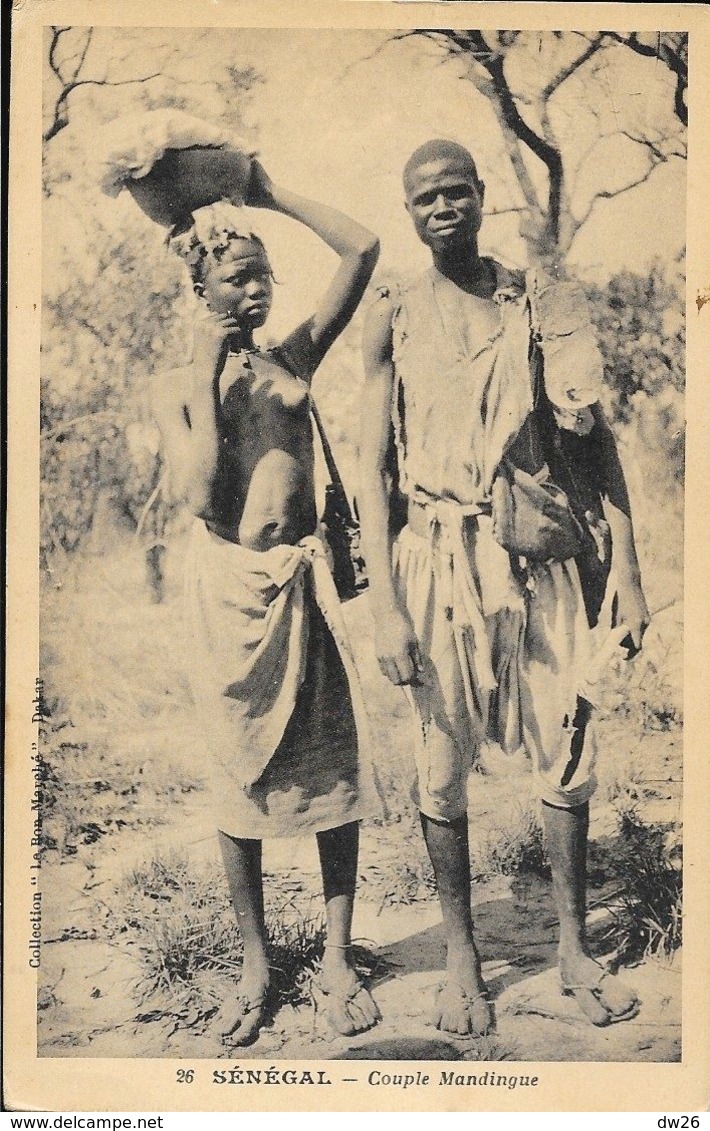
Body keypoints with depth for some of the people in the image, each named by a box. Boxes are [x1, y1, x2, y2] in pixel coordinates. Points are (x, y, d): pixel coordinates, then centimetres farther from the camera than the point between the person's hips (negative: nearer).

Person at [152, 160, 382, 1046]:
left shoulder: (294, 357, 6)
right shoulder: (176, 388, 1)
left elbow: (362, 250, -1)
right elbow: (201, 493, -15)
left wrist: (268, 195, 2)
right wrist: (206, 373, -12)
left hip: (304, 581, 1)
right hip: (227, 584, -1)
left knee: (330, 767, 3)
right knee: (240, 774, 8)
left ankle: (337, 958, 18)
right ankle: (255, 964, 22)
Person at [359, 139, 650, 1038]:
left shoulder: (539, 301, 6)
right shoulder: (394, 319, 2)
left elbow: (595, 438, 7)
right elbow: (373, 467, -1)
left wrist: (626, 569, 1)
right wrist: (384, 607, -9)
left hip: (537, 555, 2)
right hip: (439, 558, -1)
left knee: (566, 754, 5)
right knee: (443, 767, 6)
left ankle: (574, 950, 22)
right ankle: (460, 957, 22)